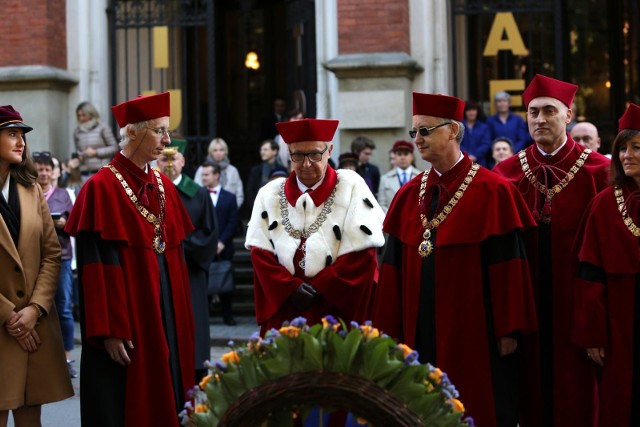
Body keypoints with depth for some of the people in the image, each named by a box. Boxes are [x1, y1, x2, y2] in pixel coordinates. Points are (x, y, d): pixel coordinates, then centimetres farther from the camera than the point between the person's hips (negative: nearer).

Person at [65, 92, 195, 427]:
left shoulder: (164, 187, 10)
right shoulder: (101, 188, -12)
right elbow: (98, 268, -16)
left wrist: (182, 319, 9)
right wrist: (110, 331, -19)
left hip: (166, 316, 7)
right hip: (126, 324, -7)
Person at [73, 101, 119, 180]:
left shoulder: (102, 127, 2)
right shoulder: (77, 132, 11)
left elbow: (114, 148, 0)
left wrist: (96, 152, -8)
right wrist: (78, 156, 1)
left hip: (101, 171, -3)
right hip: (84, 174, 3)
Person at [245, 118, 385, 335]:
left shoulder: (351, 187, -1)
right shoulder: (270, 194, 7)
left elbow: (362, 255, -7)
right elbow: (260, 254, 3)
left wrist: (319, 289, -12)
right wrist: (290, 288, -12)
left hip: (339, 310, -2)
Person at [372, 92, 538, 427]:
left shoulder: (493, 192, -7)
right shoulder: (408, 196, 9)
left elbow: (507, 267, -9)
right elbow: (394, 267, 9)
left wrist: (508, 331, -11)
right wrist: (389, 330, 6)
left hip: (474, 336, -5)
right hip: (420, 334, 5)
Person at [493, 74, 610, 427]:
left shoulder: (598, 170, -3)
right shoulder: (506, 172, 5)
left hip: (576, 300, -2)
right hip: (525, 300, 2)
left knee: (575, 389, 4)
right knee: (532, 384, 9)